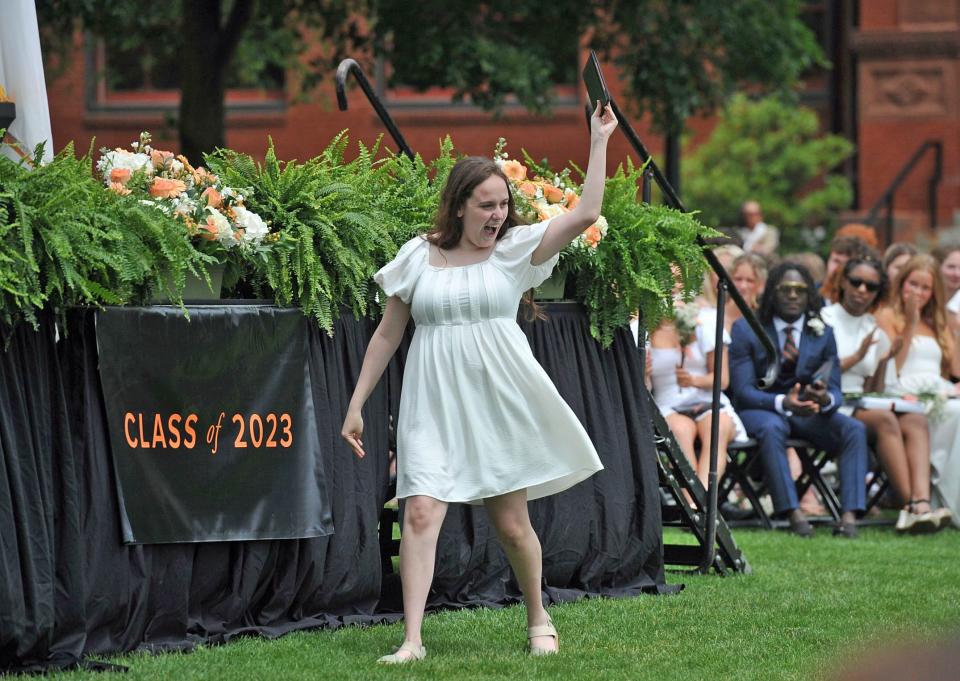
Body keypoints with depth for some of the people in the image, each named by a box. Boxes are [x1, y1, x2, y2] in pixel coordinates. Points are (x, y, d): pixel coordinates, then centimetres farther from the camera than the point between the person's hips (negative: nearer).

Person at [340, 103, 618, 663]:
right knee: (421, 514, -14)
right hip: (435, 407, 0)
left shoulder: (515, 249, 2)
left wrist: (600, 139, -8)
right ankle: (412, 640, -15)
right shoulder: (419, 256, 3)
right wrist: (356, 404, 8)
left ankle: (538, 619, 30)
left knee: (512, 524, 7)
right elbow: (388, 335, 10)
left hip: (499, 403, 0)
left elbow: (586, 215, -8)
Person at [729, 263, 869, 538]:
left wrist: (826, 399, -27)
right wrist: (783, 402, -32)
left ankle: (850, 515, -35)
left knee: (855, 429, -24)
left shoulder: (823, 334, 5)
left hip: (808, 412, 3)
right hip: (760, 410, -3)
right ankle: (793, 513, -43)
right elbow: (743, 390, -12)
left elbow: (835, 390, 2)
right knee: (771, 428, -39)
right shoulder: (746, 330, -4)